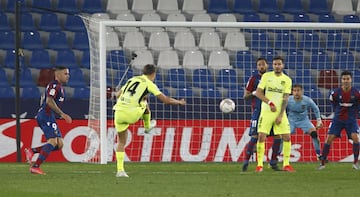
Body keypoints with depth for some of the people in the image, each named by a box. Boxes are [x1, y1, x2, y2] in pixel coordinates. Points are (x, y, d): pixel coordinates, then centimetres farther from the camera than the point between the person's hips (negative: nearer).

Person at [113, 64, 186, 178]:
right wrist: (179, 102, 22)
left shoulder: (131, 80, 21)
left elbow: (118, 94, 28)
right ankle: (147, 127, 47)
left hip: (119, 112, 4)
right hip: (132, 114, -4)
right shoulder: (149, 84, 4)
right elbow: (166, 100, 5)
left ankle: (120, 170, 7)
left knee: (121, 142, 14)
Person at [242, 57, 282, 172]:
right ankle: (246, 162, -3)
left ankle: (273, 162, 10)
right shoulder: (254, 79, 1)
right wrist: (254, 93, -16)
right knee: (255, 137, -12)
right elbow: (245, 96, 2)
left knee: (278, 136, -1)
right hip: (258, 111, -4)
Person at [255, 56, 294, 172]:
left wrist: (280, 115, -10)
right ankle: (260, 165, -3)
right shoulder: (266, 76, 1)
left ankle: (286, 164, 5)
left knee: (287, 137, -5)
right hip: (266, 112, -1)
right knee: (261, 136, -10)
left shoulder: (287, 80, 2)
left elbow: (285, 99, -2)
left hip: (280, 112, 1)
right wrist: (270, 103, -16)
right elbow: (258, 93, -3)